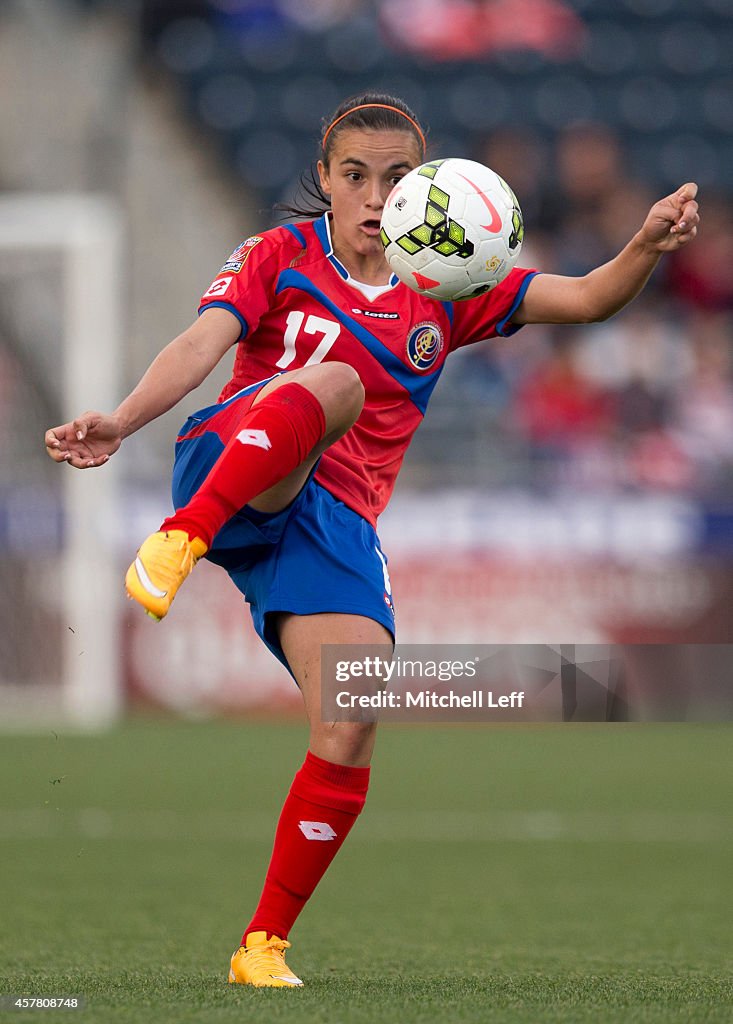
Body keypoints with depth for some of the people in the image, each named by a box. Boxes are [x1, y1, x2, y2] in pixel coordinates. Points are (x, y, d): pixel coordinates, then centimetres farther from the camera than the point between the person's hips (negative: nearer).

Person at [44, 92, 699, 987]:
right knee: (332, 382, -35)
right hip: (230, 471, -3)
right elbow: (201, 347, -9)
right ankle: (177, 540, -48)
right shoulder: (280, 257, 7)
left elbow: (587, 300, 6)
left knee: (348, 737, -13)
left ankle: (264, 946, 2)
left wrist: (647, 247, -17)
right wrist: (118, 423, -29)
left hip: (333, 525, 3)